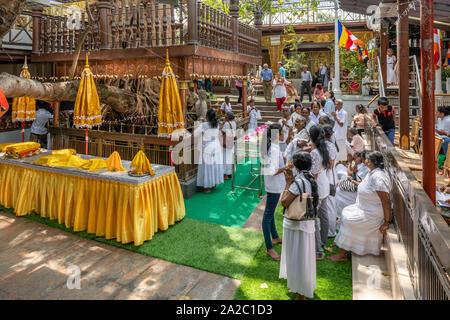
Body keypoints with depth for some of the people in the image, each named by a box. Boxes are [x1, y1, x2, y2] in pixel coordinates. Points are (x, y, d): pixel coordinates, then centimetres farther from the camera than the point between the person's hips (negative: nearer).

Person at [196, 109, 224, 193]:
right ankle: (214, 184, 30)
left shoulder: (203, 125, -18)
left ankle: (207, 187, 10)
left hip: (207, 148, -6)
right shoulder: (217, 124, -1)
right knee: (215, 165, 16)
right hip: (216, 147, 6)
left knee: (207, 167, 3)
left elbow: (194, 134, -8)